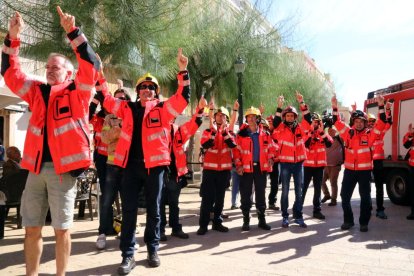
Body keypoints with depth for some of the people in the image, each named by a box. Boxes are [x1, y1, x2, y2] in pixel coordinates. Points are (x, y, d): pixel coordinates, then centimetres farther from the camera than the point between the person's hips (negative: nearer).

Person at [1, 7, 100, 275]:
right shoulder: (37, 91, 16)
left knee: (62, 229, 5)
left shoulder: (77, 92, 2)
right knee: (32, 228, 11)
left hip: (63, 168, -5)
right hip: (37, 168, 5)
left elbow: (91, 65, -11)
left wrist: (72, 31, -16)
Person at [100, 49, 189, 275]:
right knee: (128, 210, 4)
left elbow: (183, 97, -2)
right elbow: (106, 99, 18)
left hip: (154, 165, -1)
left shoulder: (163, 109, 6)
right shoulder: (127, 108, 12)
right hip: (131, 165, 2)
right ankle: (128, 255, 13)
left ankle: (152, 249, 25)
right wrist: (99, 76, 10)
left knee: (153, 209, 10)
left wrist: (183, 71, -11)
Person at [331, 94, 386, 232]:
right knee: (345, 196, 6)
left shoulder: (370, 134, 0)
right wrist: (335, 107, -10)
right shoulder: (348, 133, 4)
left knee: (365, 197, 5)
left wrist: (381, 106, -16)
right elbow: (337, 122, 0)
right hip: (349, 170, 2)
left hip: (365, 170, -2)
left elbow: (381, 123, -7)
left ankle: (364, 222, 19)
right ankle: (348, 220, 22)